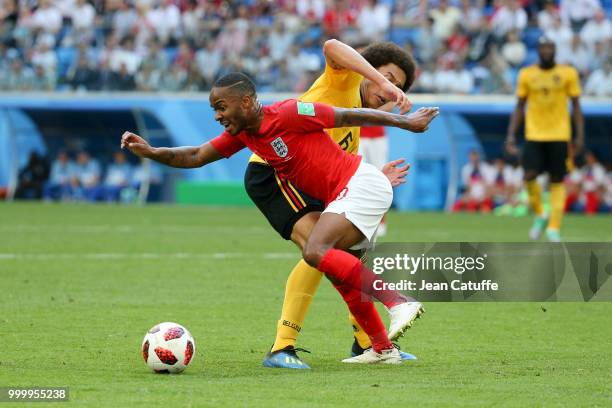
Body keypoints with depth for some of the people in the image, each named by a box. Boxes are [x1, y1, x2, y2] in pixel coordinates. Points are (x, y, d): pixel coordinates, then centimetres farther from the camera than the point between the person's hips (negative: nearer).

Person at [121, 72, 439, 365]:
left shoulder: (288, 114, -18)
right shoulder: (242, 133, 7)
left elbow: (350, 116, -12)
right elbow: (196, 157, 9)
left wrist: (405, 122, -5)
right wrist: (151, 152, -7)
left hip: (362, 184, -10)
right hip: (344, 195, 10)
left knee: (316, 252, -24)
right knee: (337, 269, 14)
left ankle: (398, 302, -25)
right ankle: (383, 349, 20)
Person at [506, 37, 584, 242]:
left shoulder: (568, 73, 2)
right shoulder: (526, 74, 5)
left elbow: (576, 105, 5)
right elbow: (519, 107, 10)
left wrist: (580, 136, -2)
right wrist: (511, 134, 1)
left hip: (559, 136, -1)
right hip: (534, 135, 1)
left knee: (557, 181, 0)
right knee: (529, 175, -12)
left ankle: (554, 227, 5)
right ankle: (540, 216, 11)